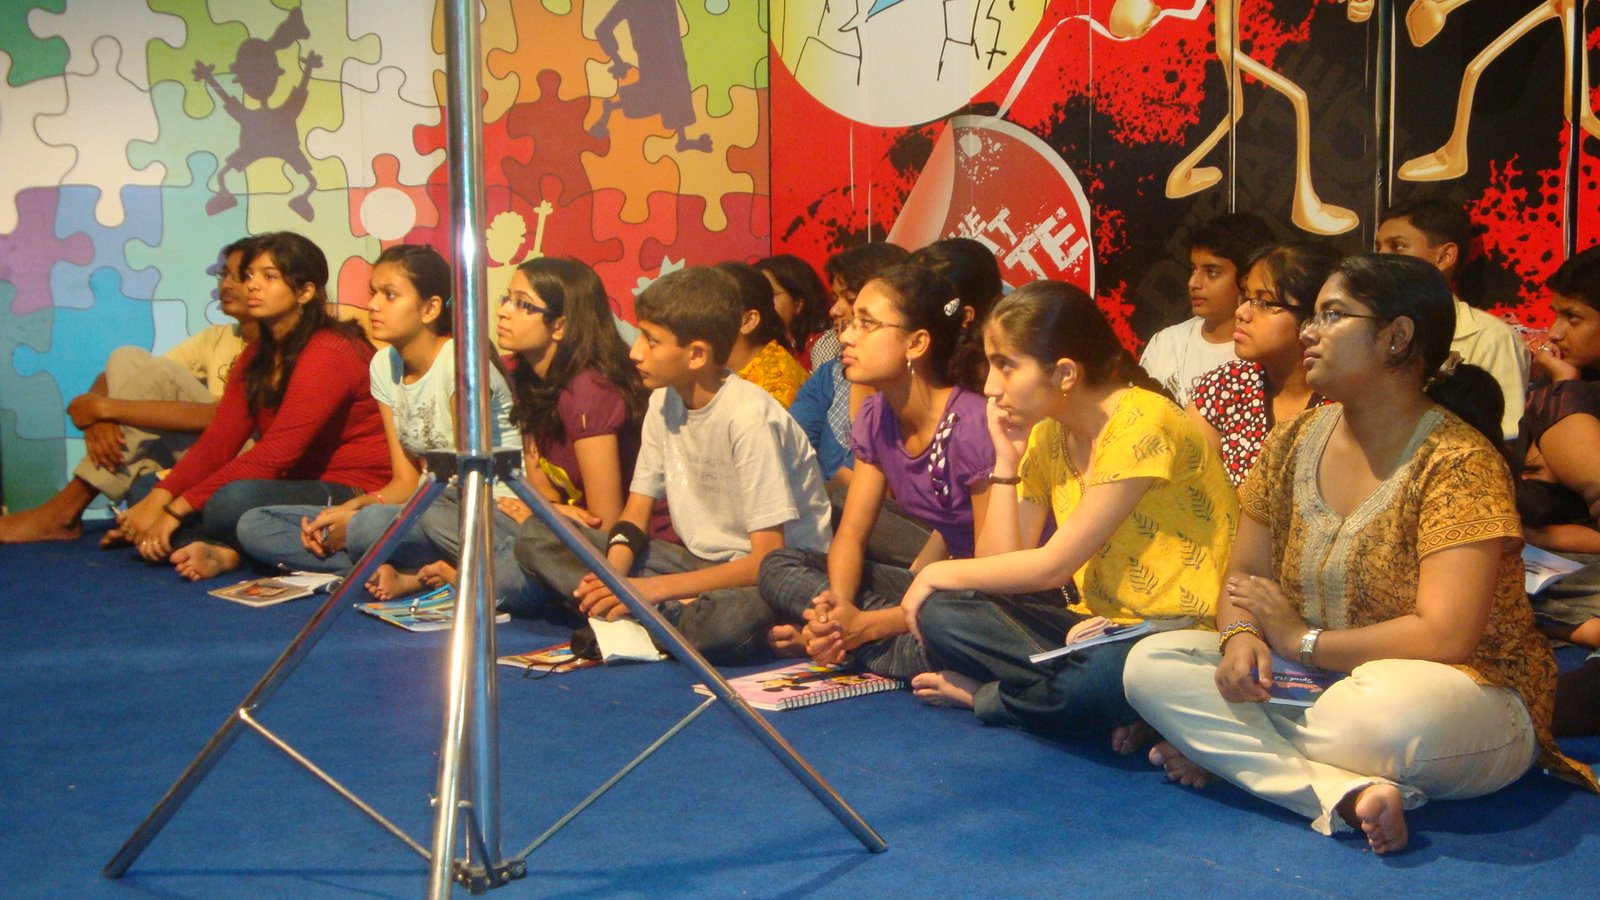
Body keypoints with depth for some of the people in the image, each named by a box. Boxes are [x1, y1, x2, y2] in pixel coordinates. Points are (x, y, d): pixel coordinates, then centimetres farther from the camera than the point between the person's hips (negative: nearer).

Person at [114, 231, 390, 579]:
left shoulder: (329, 353, -15)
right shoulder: (255, 357, 15)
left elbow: (275, 454, -22)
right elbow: (218, 442, 5)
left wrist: (175, 510, -21)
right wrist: (157, 498, -12)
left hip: (353, 496, -9)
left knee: (236, 499, -37)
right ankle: (222, 551, -23)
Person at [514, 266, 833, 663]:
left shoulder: (750, 418, -21)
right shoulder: (664, 401, 0)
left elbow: (768, 559, -23)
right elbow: (636, 511, 7)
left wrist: (653, 589, -25)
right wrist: (613, 575, -16)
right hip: (700, 559, 8)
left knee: (736, 619, -45)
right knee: (538, 536, -7)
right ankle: (672, 616, -17)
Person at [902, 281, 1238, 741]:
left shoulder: (1142, 423, -18)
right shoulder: (1046, 436, 6)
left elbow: (1051, 567, -17)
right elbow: (1001, 563, -1)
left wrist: (941, 573, -5)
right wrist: (1006, 458, -7)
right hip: (1098, 624, 6)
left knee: (1101, 677, -39)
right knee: (941, 612, -12)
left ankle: (982, 695, -9)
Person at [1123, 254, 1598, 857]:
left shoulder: (1459, 462, -17)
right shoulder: (1294, 443, 4)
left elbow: (1445, 638, -25)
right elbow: (1244, 576, 8)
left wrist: (1304, 640, -15)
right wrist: (1242, 637, -15)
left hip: (1467, 701, -7)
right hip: (1314, 686, 7)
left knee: (1389, 708, -42)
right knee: (1150, 664, -13)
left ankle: (1224, 749, -16)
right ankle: (1344, 793, -25)